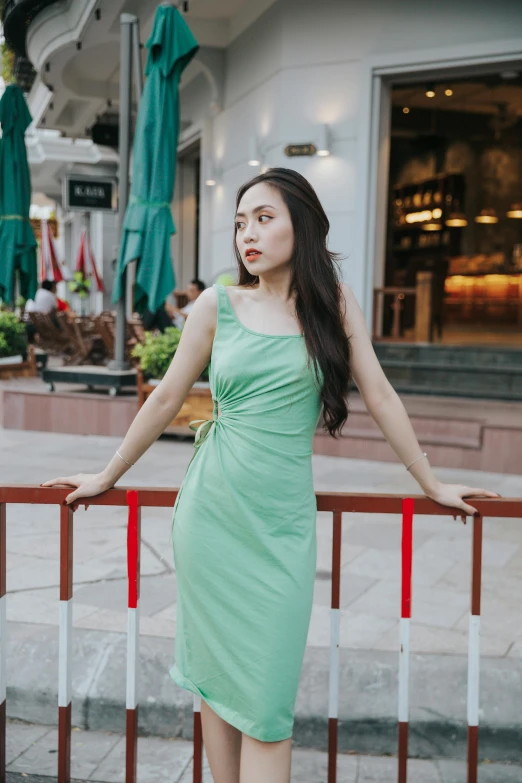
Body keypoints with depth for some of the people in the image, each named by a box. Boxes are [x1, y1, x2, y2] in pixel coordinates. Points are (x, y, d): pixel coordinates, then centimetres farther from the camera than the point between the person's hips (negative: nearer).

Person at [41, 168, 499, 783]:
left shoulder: (334, 303, 2)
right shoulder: (217, 306, 1)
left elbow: (379, 397, 6)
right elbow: (167, 398, 9)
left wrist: (431, 485, 10)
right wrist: (107, 477, 14)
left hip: (284, 519, -1)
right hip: (212, 511, 1)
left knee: (268, 693, -1)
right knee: (216, 671, 9)